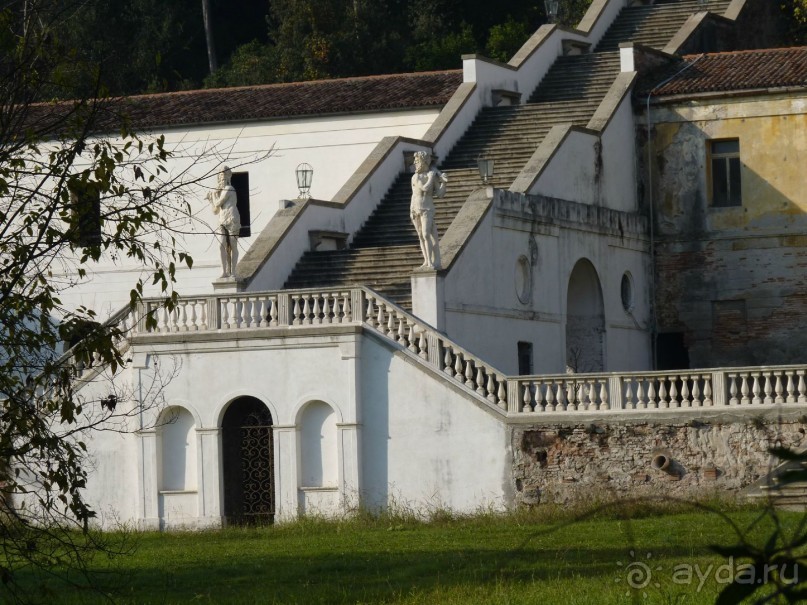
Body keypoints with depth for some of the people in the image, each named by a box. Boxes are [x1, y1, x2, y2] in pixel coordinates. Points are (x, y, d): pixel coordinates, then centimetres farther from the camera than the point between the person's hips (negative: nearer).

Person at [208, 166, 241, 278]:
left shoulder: (228, 189, -2)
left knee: (232, 246, -4)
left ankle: (232, 272, -5)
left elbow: (218, 204, -9)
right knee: (222, 246, -9)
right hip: (222, 222, 7)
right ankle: (226, 271, -12)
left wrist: (214, 194, 7)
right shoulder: (221, 192, 23)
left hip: (232, 221, -7)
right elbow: (215, 211, 27)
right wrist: (210, 199, 16)